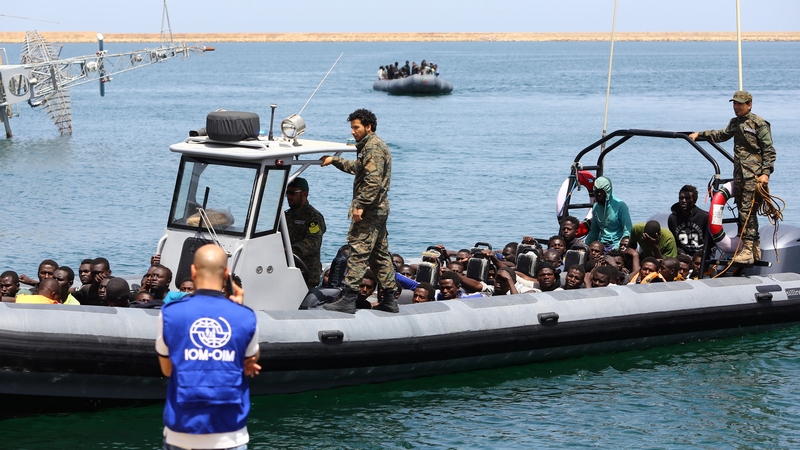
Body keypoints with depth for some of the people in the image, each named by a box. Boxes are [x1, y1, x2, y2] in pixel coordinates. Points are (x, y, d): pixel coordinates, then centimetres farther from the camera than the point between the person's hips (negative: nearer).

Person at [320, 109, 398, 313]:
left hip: (369, 210, -11)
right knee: (380, 253, 13)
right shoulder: (372, 145, 20)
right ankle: (389, 300, 16)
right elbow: (357, 167, 35)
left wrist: (360, 205, -25)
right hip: (378, 209, 11)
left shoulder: (373, 147, -14)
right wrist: (334, 160, 32)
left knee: (358, 251, -12)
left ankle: (348, 299, -15)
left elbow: (373, 180, -23)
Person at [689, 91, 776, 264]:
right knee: (745, 212, 8)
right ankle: (755, 249, 14)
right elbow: (721, 135, 35)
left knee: (747, 211, -13)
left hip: (754, 176, -8)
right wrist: (700, 134, 28)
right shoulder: (735, 123, 17)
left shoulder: (759, 124, -6)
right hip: (739, 175, 8)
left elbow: (769, 151, -8)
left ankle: (748, 250, -15)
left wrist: (766, 173, -16)